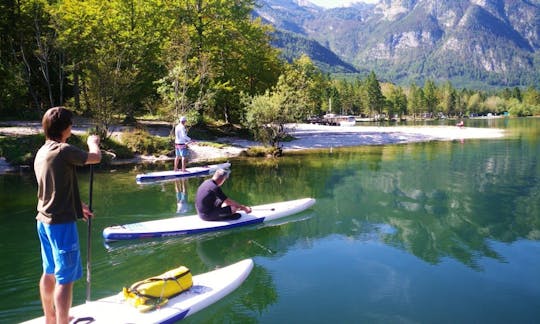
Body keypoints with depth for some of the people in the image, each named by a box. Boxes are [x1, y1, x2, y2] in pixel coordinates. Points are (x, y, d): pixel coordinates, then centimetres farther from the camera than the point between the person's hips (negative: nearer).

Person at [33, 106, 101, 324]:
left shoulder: (41, 152, 10)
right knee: (65, 278, -2)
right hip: (61, 222, -9)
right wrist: (93, 142, 14)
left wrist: (78, 205, 26)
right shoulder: (64, 151, -19)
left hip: (44, 220, 9)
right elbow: (95, 158, -7)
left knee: (49, 272, 20)